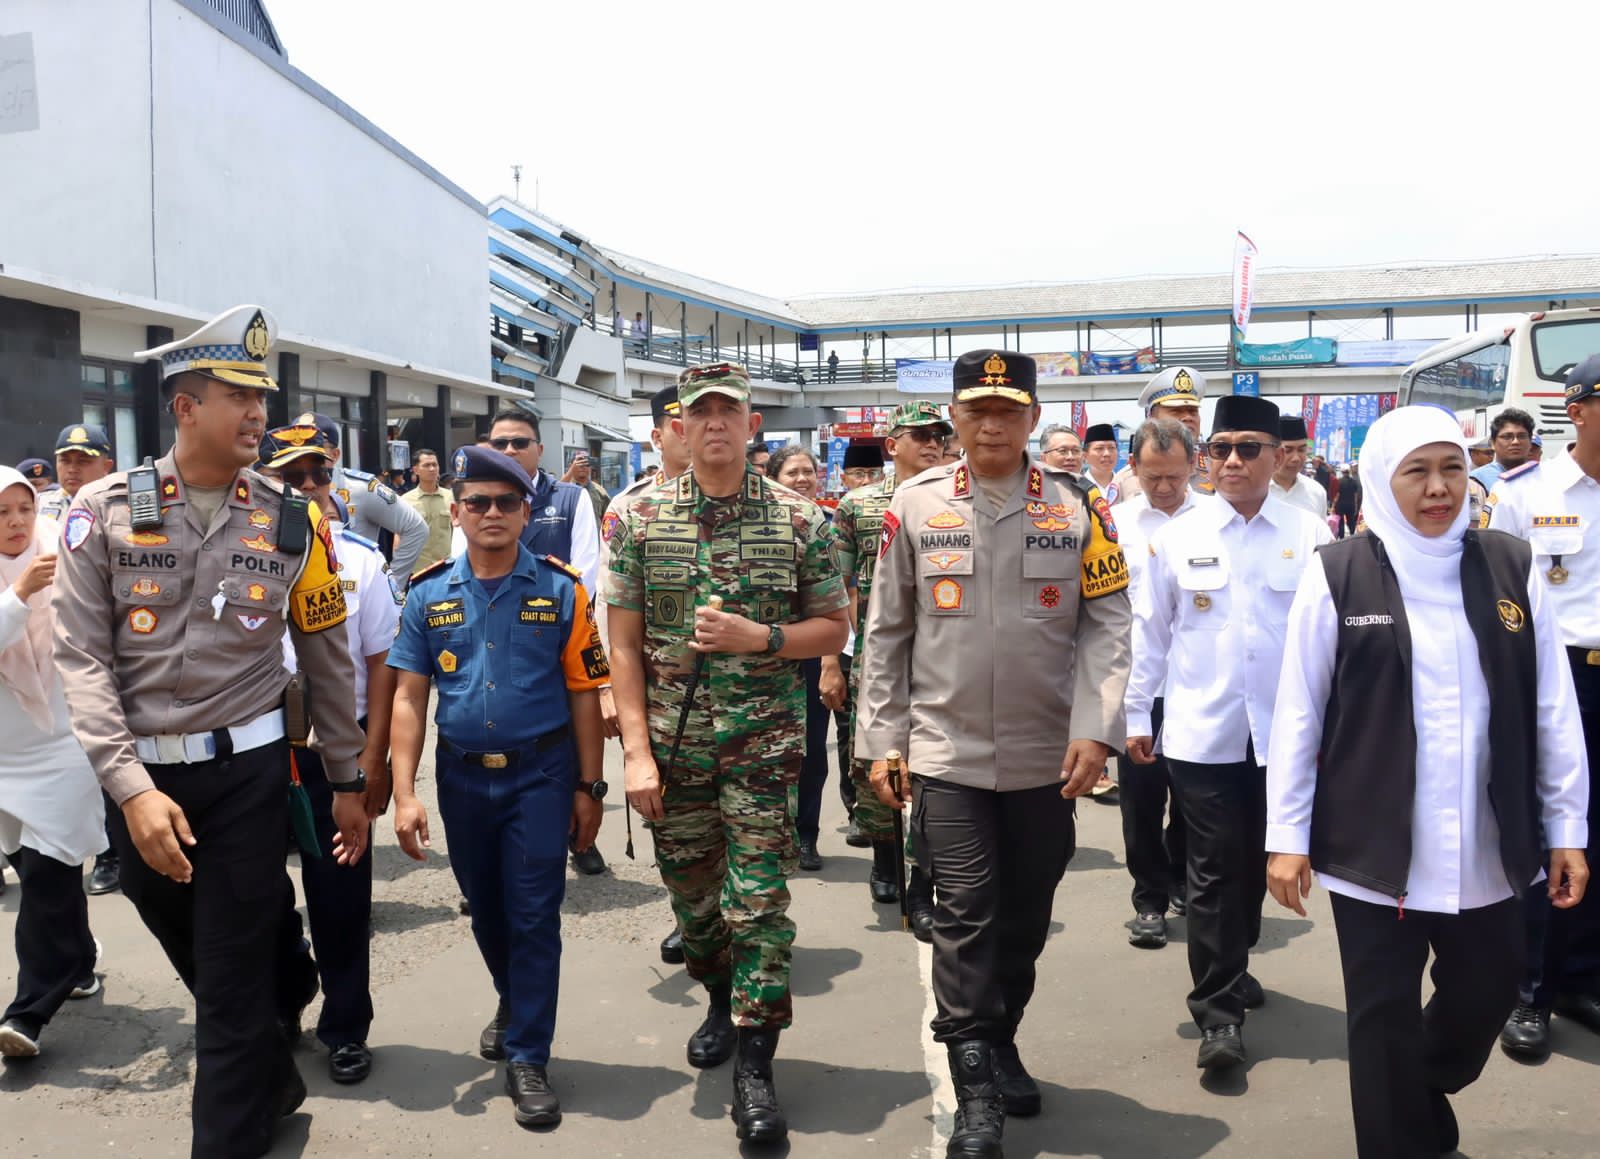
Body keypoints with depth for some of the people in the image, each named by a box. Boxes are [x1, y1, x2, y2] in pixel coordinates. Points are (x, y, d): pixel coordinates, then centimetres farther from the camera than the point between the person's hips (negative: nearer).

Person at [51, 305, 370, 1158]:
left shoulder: (292, 524, -1)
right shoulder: (104, 511, -4)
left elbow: (328, 662, 5)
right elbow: (83, 660, -8)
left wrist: (348, 781, 8)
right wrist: (133, 788, -17)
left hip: (247, 768, -1)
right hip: (141, 775, 1)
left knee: (233, 978, 2)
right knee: (197, 962, 19)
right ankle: (276, 1083, 44)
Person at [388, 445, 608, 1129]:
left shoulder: (560, 590, -6)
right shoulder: (428, 594, 0)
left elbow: (584, 694, -4)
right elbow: (409, 696, 0)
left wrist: (588, 787, -5)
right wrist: (405, 794, -6)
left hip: (540, 773, -3)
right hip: (462, 776, 3)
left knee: (534, 916, 1)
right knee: (485, 910, 19)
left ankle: (527, 1059, 16)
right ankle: (513, 1002, 47)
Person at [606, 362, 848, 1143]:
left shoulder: (799, 520, -2)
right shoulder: (640, 520, 0)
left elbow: (834, 629, 2)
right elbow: (623, 645, 0)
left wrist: (759, 638, -16)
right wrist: (636, 749, -6)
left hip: (765, 742, -2)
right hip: (673, 742, 2)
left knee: (758, 901, -2)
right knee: (691, 893, 16)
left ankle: (754, 1065, 11)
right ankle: (722, 1000, 42)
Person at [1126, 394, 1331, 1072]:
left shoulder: (1309, 536, 0)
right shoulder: (1178, 536, 1)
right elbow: (1149, 629, 5)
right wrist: (1136, 713, 5)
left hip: (1283, 731, 1)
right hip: (1200, 730, -1)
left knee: (1256, 861, 16)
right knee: (1214, 869, 0)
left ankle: (1231, 967, 38)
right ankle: (1218, 1011, 8)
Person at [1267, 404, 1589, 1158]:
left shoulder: (1512, 568, 2)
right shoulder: (1337, 574, -7)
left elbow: (1553, 708, 5)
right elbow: (1298, 713, -5)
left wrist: (1566, 827, 5)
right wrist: (1287, 835, -5)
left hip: (1486, 845, 4)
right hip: (1375, 842, -3)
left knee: (1488, 991, 18)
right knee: (1384, 1012, 6)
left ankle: (1423, 1096, 46)